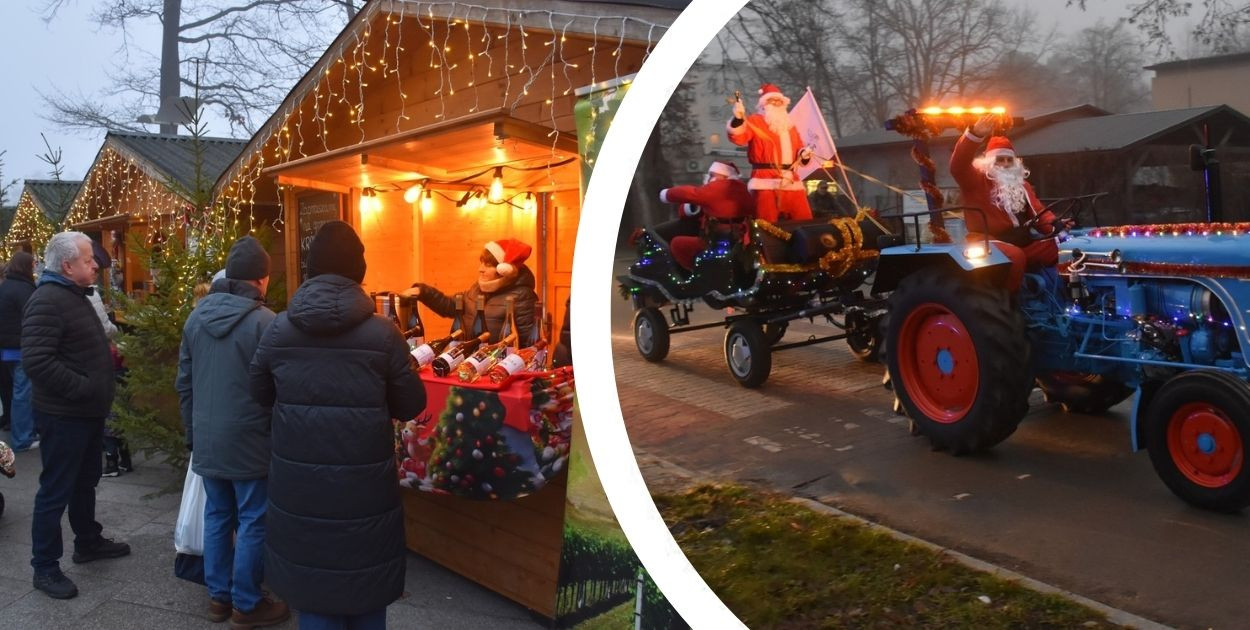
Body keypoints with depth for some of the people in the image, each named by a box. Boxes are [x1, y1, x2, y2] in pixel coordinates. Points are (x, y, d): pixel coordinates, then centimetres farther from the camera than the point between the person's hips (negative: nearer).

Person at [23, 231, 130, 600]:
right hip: (63, 416, -10)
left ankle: (88, 543, 37)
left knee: (85, 482, 22)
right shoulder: (47, 300, -21)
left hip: (87, 412, 10)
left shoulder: (75, 296, 13)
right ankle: (45, 567, 12)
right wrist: (82, 388, -26)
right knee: (55, 491, 1)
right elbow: (35, 361, -29)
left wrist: (103, 373, 14)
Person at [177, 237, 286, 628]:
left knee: (216, 516, 17)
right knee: (252, 522, 5)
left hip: (206, 439, 7)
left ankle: (218, 595, 27)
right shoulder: (263, 321, -16)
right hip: (248, 440, -7)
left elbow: (184, 382, 11)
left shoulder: (196, 316, 6)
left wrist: (192, 432, 20)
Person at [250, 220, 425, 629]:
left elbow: (261, 394, 10)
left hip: (298, 484, 2)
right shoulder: (382, 333, -12)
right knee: (365, 590, 16)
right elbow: (410, 405, -3)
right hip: (364, 485, -2)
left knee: (311, 587, 15)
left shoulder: (279, 329, -5)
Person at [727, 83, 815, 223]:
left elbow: (798, 148, 31)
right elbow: (739, 137, -16)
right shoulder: (755, 121, 3)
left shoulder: (789, 125, 24)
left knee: (805, 221, 8)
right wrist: (738, 119, -36)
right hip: (767, 181, -6)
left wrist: (804, 153, 7)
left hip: (791, 181, 6)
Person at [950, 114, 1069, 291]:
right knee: (1014, 257, -35)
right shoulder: (976, 180, -1)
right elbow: (958, 165, -22)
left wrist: (1054, 225, -7)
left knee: (1056, 249, -11)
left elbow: (1038, 211, 17)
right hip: (989, 243, -7)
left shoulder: (1021, 185, 22)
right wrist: (975, 135, -38)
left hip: (1022, 244, 7)